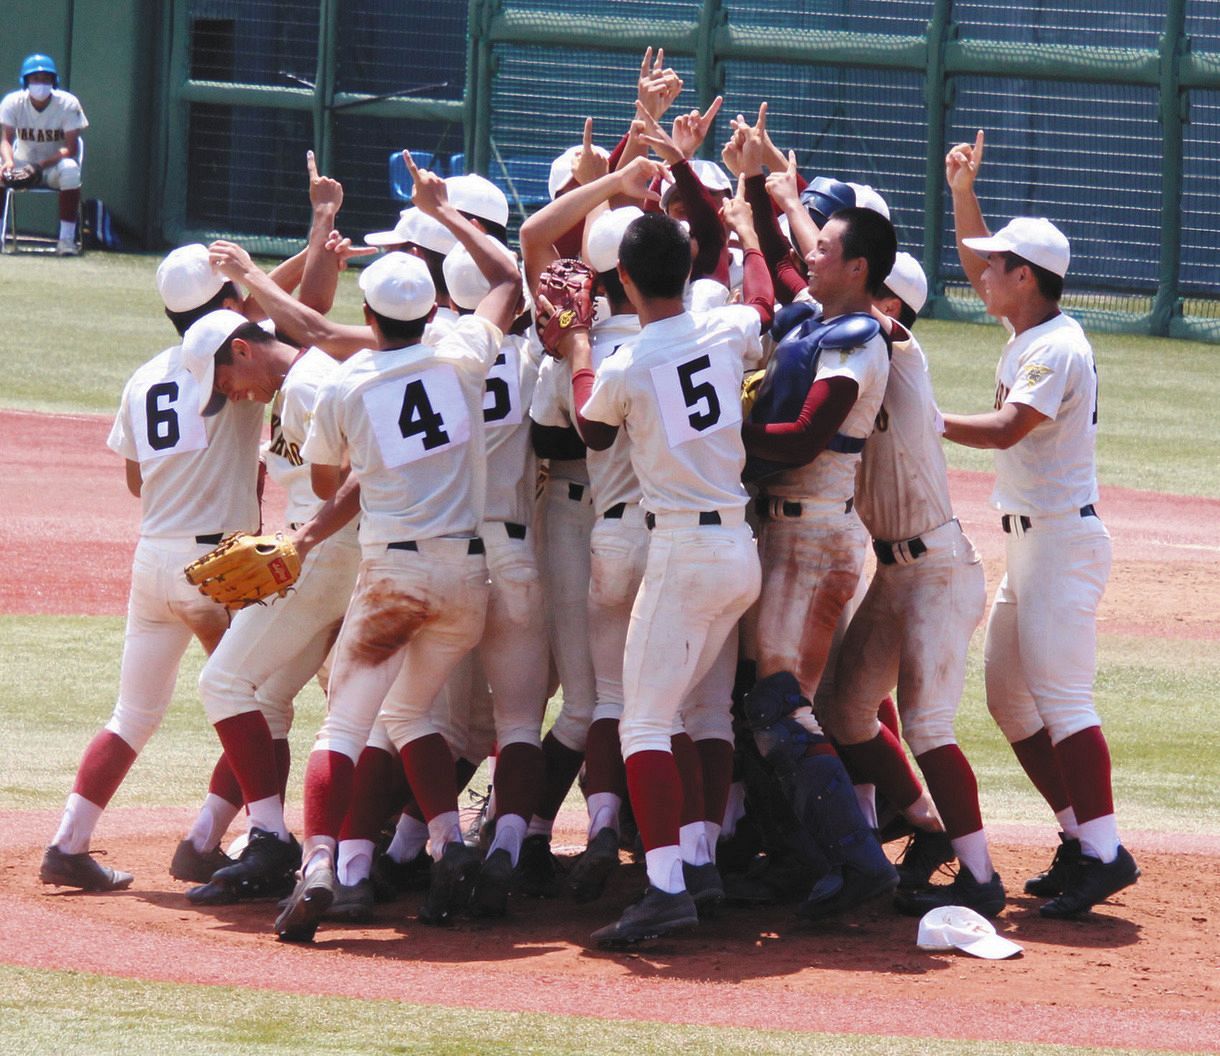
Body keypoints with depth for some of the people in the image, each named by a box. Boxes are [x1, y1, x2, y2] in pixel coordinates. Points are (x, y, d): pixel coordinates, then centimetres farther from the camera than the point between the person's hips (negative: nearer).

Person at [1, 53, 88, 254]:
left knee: (70, 169, -36)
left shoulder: (68, 104, -14)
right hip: (23, 164, 2)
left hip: (55, 165, -2)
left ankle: (66, 238, -31)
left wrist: (41, 166, -32)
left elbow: (71, 149, -18)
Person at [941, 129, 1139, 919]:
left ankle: (1104, 852, -18)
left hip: (1064, 540, -10)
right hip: (1030, 544, 10)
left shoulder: (1057, 349, -17)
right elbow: (977, 261, 25)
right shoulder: (1025, 330, 11)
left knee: (1061, 698, -15)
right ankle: (1081, 834, 15)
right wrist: (963, 192, 12)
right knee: (1009, 696, 12)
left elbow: (1006, 429, -29)